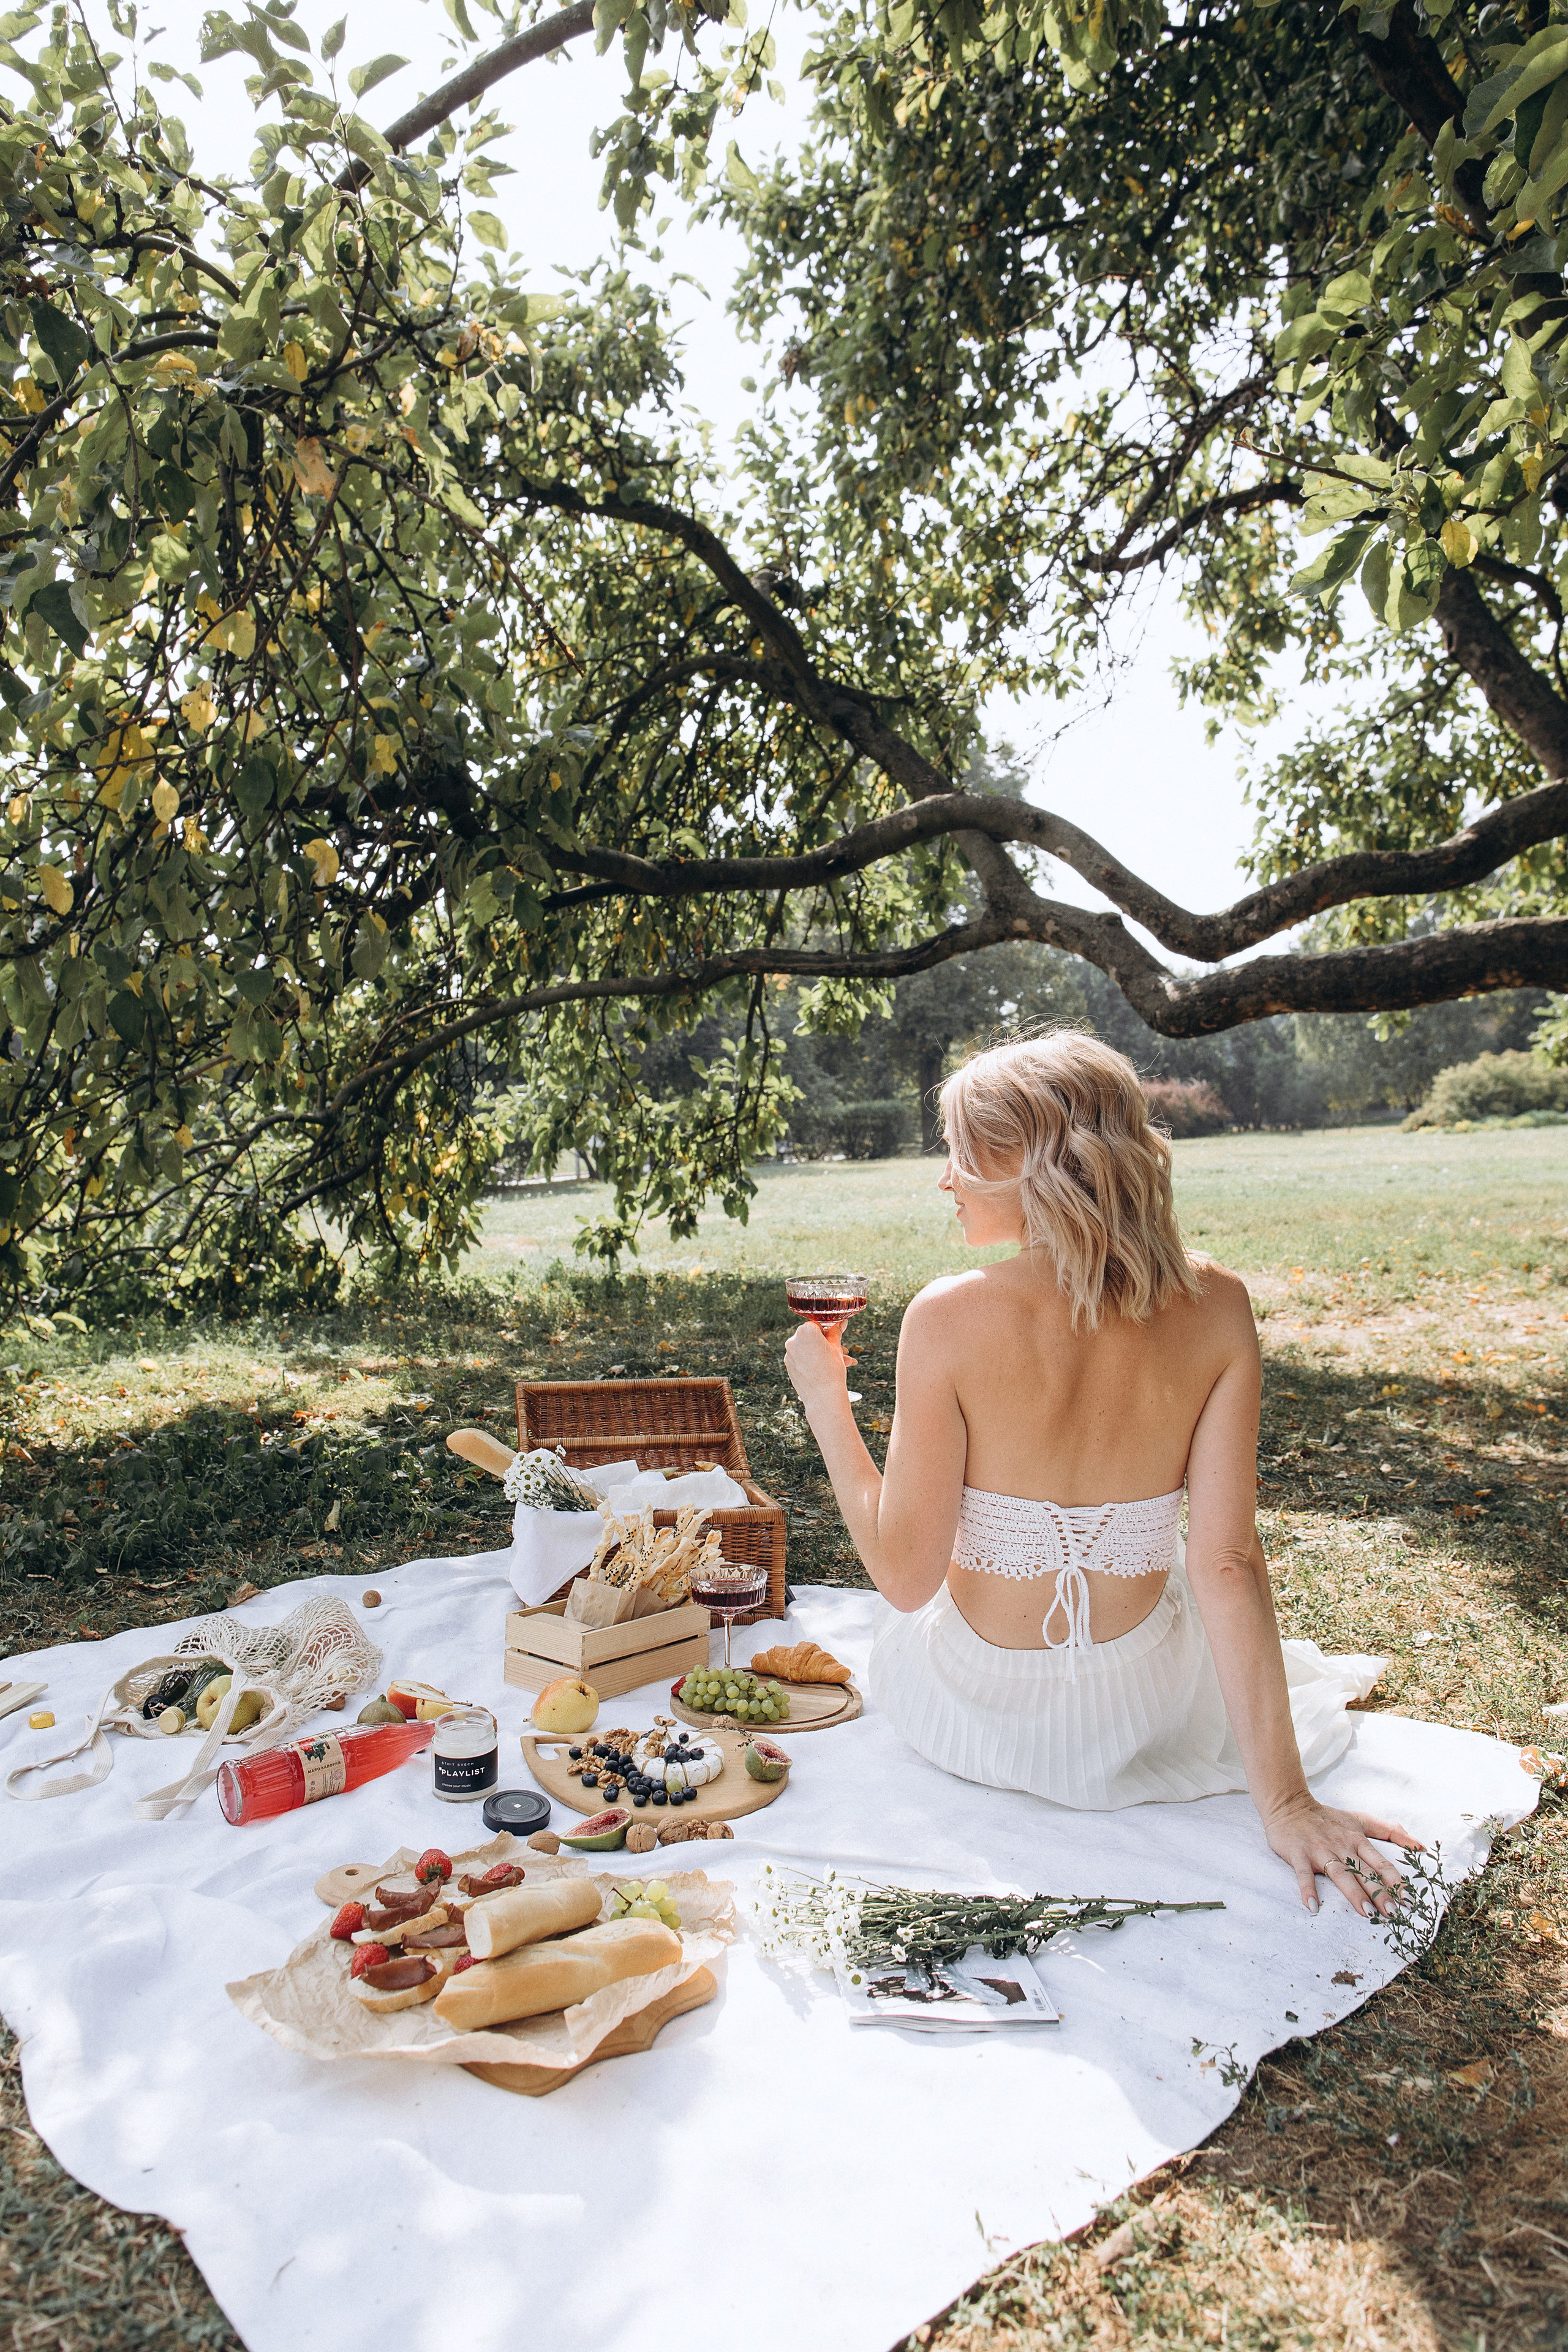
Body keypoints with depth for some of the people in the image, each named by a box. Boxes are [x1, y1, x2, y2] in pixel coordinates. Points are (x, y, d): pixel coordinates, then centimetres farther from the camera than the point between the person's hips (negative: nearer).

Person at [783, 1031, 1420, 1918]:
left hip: (977, 1712, -2)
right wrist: (1284, 1799, -11)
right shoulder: (1214, 1305, -19)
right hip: (1144, 1710, 2)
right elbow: (1230, 1562, -18)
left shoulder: (948, 1317, -27)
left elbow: (905, 1575, -19)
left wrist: (826, 1402, -8)